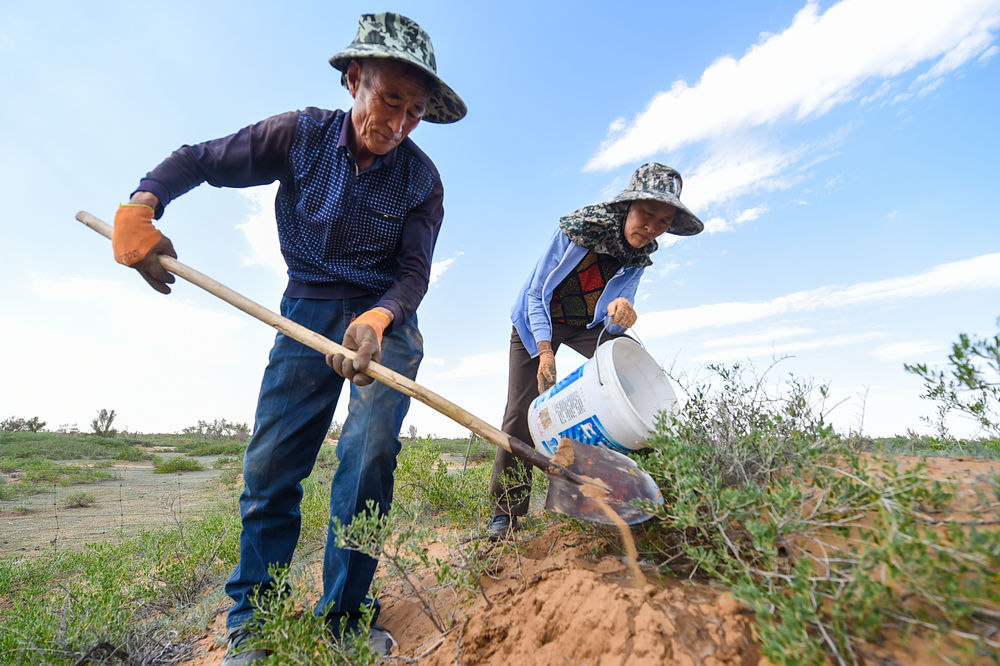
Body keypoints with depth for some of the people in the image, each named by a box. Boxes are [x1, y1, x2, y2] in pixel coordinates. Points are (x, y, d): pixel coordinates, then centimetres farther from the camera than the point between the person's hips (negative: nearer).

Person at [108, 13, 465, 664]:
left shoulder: (420, 177, -5)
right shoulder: (301, 135, -2)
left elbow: (414, 273, -10)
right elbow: (198, 160, 6)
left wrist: (377, 319, -30)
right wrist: (139, 205, -13)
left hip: (386, 317, 0)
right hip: (307, 311, 1)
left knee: (370, 451, -16)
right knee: (270, 459, -2)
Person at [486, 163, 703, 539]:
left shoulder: (641, 254, -11)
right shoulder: (576, 229, -24)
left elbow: (614, 324, -12)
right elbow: (537, 293, -18)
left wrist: (622, 313, -38)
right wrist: (545, 351, -29)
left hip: (590, 324, 4)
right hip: (538, 322, -3)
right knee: (520, 414, -9)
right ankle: (506, 511, 3)